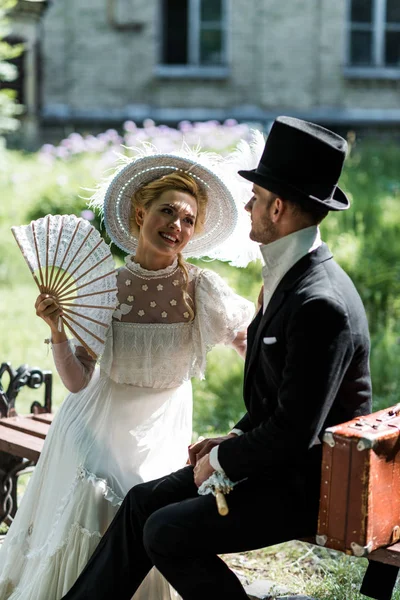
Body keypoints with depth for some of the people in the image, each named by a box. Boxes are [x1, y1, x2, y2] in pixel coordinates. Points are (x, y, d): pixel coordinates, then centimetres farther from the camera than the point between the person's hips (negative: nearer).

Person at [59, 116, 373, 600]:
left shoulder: (320, 305, -27)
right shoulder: (291, 276, 6)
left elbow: (294, 432, -26)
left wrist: (221, 459, -12)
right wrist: (232, 440, 6)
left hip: (308, 485, -10)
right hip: (278, 458, 10)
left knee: (167, 533, -16)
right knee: (143, 502, 7)